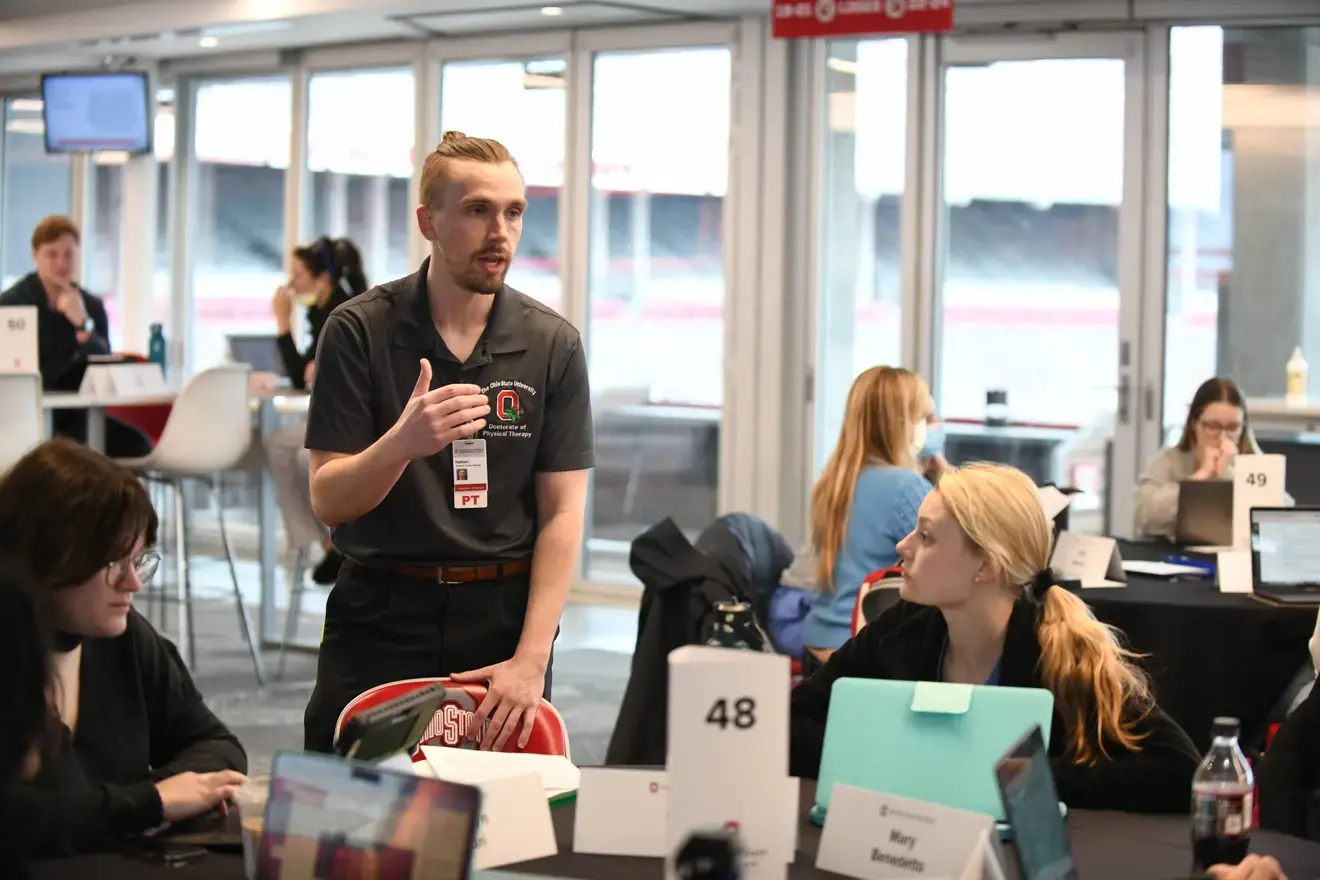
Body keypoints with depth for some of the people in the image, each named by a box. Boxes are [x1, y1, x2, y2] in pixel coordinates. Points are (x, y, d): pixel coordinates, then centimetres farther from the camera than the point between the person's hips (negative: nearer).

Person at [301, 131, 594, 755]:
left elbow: (562, 511, -1)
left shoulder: (553, 345, 2)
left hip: (505, 614, 1)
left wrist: (531, 659, -12)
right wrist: (402, 444, -26)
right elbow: (328, 501, -4)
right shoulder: (360, 330, -1)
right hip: (380, 616, -1)